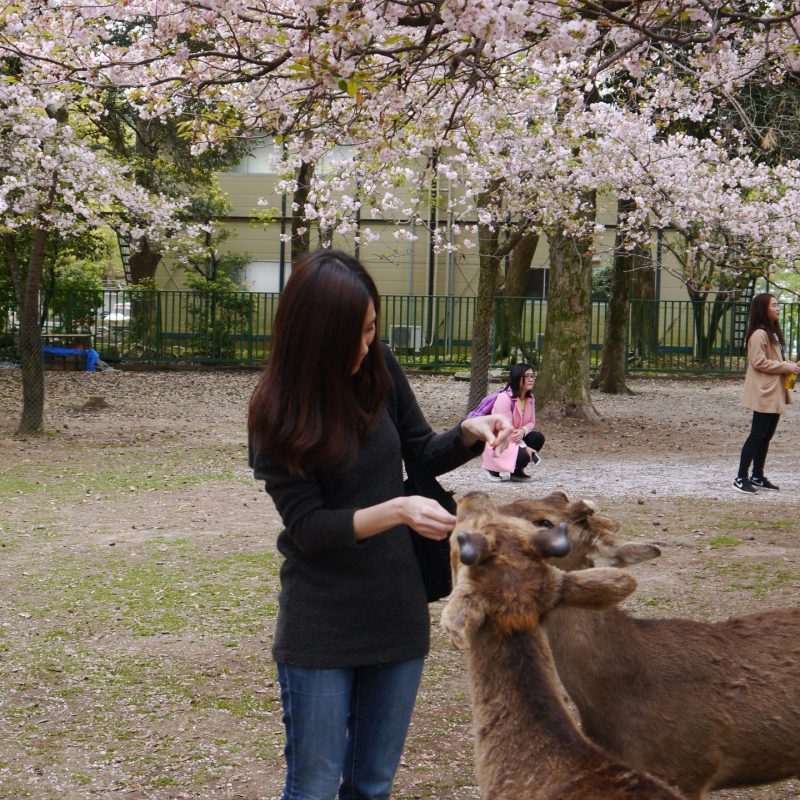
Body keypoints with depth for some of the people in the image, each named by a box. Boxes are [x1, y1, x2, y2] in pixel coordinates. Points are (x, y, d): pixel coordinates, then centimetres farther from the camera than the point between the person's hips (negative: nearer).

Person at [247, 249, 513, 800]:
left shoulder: (380, 370, -4)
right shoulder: (277, 412, -14)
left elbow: (423, 454, 10)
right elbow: (308, 527, -16)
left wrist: (470, 434, -10)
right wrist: (397, 511, -29)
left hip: (397, 612, 4)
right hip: (321, 626, -4)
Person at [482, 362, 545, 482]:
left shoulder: (530, 398, 2)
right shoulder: (505, 398, -23)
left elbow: (531, 422, 4)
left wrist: (523, 431, -22)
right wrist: (524, 447, -25)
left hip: (516, 438, 8)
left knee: (538, 437, -14)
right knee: (523, 456, -30)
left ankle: (517, 471, 4)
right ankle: (493, 468, -2)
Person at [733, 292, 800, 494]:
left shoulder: (773, 332, 16)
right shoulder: (759, 334, -15)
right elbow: (759, 362, -20)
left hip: (775, 393, 9)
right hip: (763, 394, -9)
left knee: (766, 436, 12)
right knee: (757, 435, -8)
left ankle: (757, 476, 19)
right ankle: (741, 478, -4)